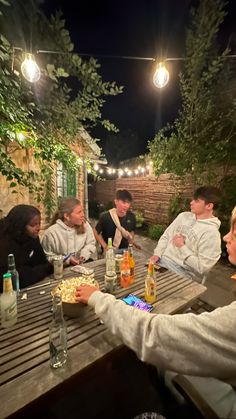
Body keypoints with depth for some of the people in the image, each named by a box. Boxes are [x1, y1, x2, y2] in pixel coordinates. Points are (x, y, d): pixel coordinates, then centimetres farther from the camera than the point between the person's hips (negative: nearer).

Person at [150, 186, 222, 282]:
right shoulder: (183, 216, 6)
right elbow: (166, 236, 10)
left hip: (183, 272, -5)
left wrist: (182, 247, -14)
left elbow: (202, 267, -15)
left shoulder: (211, 233, -13)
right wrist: (157, 254, -3)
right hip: (162, 261, 6)